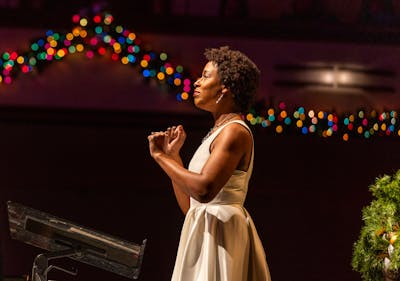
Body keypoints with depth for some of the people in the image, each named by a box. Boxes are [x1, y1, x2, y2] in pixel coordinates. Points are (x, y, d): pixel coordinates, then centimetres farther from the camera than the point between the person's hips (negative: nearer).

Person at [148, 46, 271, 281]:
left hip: (218, 233, -9)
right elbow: (189, 205, 18)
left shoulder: (235, 132, -10)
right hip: (204, 232, 9)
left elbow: (204, 189, -27)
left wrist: (160, 155, -15)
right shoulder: (217, 133, 19)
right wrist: (173, 155, 14)